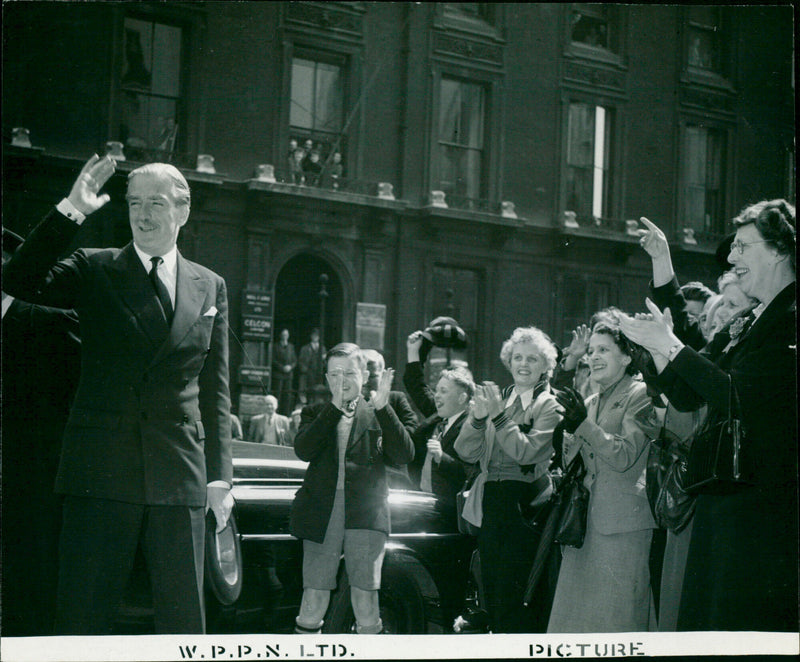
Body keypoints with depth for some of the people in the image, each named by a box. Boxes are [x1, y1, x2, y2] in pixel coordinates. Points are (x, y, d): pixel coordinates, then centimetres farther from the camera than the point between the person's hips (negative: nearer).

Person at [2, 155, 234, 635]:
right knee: (82, 616, 0)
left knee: (185, 619, 6)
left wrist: (220, 475, 7)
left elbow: (215, 391, 12)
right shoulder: (94, 270, 7)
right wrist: (70, 212, -17)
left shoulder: (210, 287, 13)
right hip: (102, 470, -2)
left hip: (181, 476, 2)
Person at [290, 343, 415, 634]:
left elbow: (404, 455, -5)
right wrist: (335, 407, -14)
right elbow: (303, 450, -7)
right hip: (321, 516, 1)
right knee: (314, 597, 0)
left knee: (365, 595, -3)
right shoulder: (315, 414, 13)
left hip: (365, 516, -1)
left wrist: (382, 407, -14)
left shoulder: (378, 416, 10)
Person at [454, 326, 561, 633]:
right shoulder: (498, 399, 13)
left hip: (525, 507, -6)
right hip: (491, 507, 6)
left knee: (515, 600, -7)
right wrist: (478, 416, -11)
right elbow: (467, 452, 5)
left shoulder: (549, 405, -1)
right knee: (492, 596, 10)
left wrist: (498, 416, -17)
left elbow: (527, 452, -14)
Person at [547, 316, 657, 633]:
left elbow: (625, 456, -14)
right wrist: (570, 428, 0)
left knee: (616, 616, -7)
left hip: (622, 524, -7)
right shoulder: (590, 402, 18)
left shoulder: (639, 395, -3)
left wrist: (584, 423, -18)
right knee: (575, 613, 6)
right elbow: (570, 461, 16)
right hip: (585, 520, 7)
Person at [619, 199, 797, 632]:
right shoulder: (740, 328, 17)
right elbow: (687, 398, 15)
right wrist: (659, 347, 0)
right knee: (704, 622, 11)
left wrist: (673, 347, -14)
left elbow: (740, 395, -20)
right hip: (719, 508, 9)